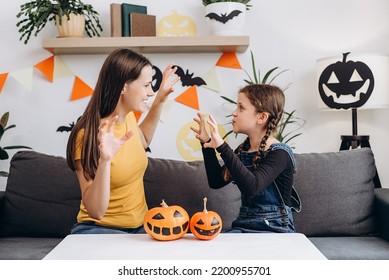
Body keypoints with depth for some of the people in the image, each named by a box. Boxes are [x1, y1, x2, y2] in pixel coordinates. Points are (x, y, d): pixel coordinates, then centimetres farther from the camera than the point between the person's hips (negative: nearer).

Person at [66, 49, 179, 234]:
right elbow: (95, 211, -24)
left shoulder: (128, 118, 1)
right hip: (99, 229, -7)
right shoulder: (88, 135, -20)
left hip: (140, 226, 7)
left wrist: (159, 101, 18)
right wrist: (104, 160, -38)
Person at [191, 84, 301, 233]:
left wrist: (222, 147, -34)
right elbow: (216, 181, 13)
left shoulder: (279, 154, -15)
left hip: (274, 230, -6)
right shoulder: (243, 148, 8)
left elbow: (251, 187, -31)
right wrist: (206, 142, 6)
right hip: (243, 225, 6)